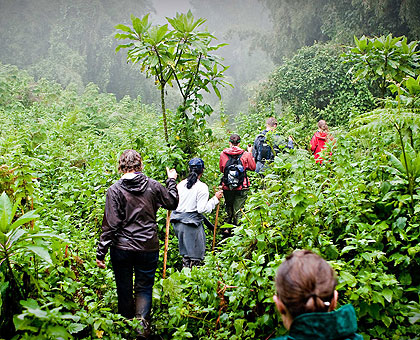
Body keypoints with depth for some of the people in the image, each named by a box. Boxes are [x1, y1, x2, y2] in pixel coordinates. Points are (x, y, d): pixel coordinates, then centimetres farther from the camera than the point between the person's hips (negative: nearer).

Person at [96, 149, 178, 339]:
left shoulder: (115, 190, -8)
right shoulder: (153, 186, -3)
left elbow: (110, 224, -11)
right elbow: (172, 203, 14)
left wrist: (101, 252, -6)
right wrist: (172, 180, 28)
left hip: (121, 248, 0)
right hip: (148, 248, 1)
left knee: (124, 289, 15)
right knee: (144, 288, 12)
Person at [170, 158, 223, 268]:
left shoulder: (181, 184, 6)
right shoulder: (202, 187, -10)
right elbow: (202, 209, -14)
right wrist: (215, 199, -6)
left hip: (177, 222, 6)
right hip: (191, 224, -6)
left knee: (185, 253, 18)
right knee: (196, 256, 4)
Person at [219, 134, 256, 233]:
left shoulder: (223, 154, -3)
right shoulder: (245, 154, -7)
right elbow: (253, 167, 7)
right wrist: (250, 153, 12)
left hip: (227, 187, 2)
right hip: (241, 188, -2)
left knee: (229, 208, 22)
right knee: (238, 211, 7)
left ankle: (227, 228, 20)